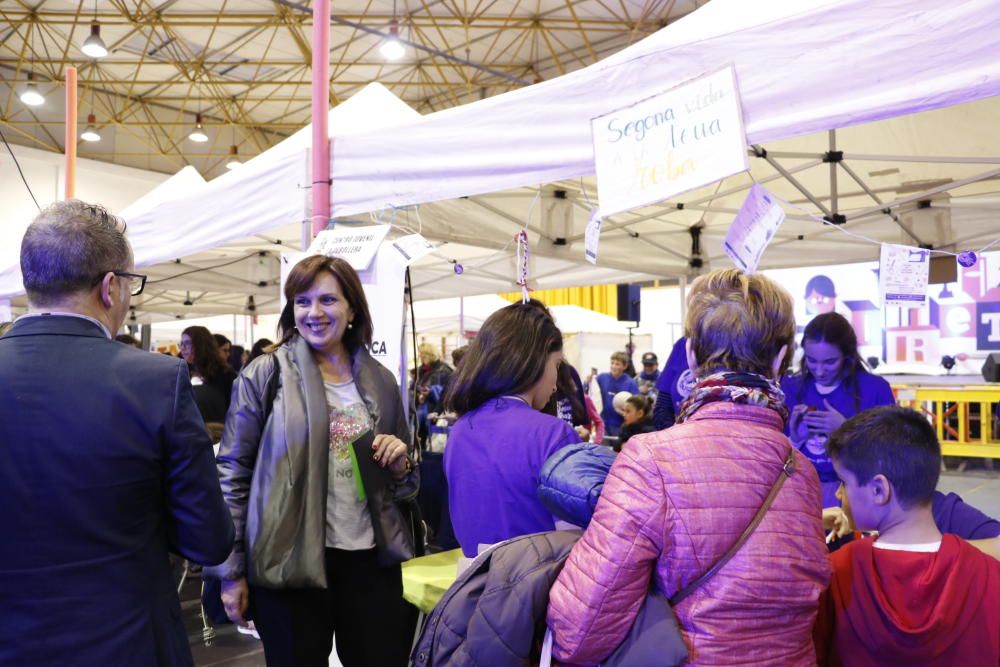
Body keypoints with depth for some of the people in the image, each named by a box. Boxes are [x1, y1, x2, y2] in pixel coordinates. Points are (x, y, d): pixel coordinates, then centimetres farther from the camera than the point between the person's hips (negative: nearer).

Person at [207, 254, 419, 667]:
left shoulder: (380, 381, 8)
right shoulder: (265, 375, -4)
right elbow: (232, 473, -3)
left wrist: (400, 465, -5)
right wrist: (231, 570, -4)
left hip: (372, 558, 3)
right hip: (291, 560, -3)